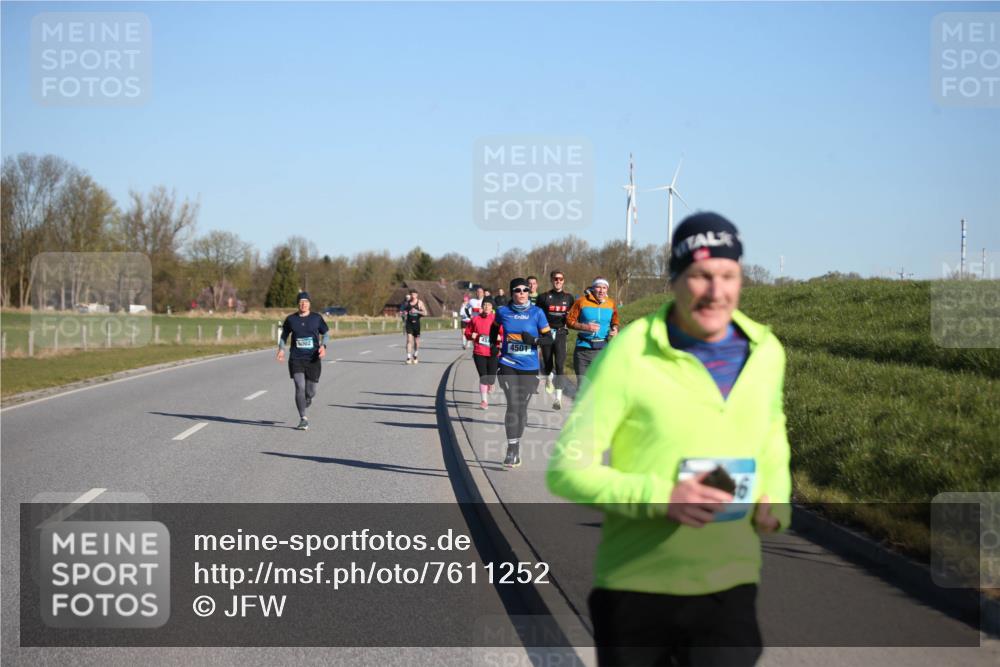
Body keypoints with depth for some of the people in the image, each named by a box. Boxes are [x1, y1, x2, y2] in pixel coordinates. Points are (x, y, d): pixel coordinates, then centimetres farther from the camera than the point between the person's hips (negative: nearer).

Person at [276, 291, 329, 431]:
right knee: (300, 388, -14)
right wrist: (281, 348, 1)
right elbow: (284, 335, 17)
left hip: (313, 360, 0)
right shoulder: (291, 319, 3)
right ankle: (303, 419, -7)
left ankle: (305, 404, 41)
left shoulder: (317, 318, 2)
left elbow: (326, 334, 9)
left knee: (310, 392, 5)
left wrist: (323, 346, -11)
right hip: (296, 360, 0)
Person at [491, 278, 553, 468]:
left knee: (522, 408, 9)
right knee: (513, 405, -15)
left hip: (529, 368, 1)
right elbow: (495, 327, 23)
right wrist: (494, 342, 16)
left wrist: (534, 340, -20)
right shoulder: (503, 312, 0)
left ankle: (517, 447, 26)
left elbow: (549, 339, -3)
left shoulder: (537, 313, -4)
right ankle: (511, 450, -13)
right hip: (508, 366, -1)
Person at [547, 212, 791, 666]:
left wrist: (776, 496, 4)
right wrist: (660, 497, -25)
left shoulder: (766, 352, 3)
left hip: (728, 589, 2)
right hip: (634, 588, -2)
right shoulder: (630, 355, -12)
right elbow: (567, 469, -11)